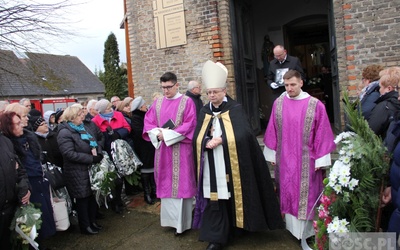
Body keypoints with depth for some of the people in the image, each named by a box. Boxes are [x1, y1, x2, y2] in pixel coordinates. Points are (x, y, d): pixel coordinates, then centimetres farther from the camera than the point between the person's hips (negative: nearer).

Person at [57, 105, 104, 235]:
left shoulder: (85, 128, 9)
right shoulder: (65, 133, -15)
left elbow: (96, 143, 13)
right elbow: (70, 154, -23)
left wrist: (98, 153, -9)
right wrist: (92, 158, -21)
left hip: (91, 169, 7)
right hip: (77, 173, -7)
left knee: (93, 196, 14)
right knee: (83, 198, 6)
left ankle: (92, 221, 32)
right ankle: (85, 226, 22)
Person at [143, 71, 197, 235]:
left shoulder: (187, 102, -4)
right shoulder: (157, 103, 10)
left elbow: (190, 125, -12)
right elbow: (148, 122, 8)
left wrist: (167, 135, -16)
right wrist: (158, 133, -13)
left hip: (180, 149, -5)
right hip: (162, 149, 5)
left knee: (180, 183, 0)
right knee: (165, 183, 11)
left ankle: (182, 222, 11)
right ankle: (171, 218, 25)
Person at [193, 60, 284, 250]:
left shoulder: (236, 110, -2)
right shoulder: (204, 112, 10)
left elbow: (243, 135, -13)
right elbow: (196, 139, 3)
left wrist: (221, 139, -20)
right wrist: (207, 142, -18)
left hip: (232, 166, -2)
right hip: (212, 168, 3)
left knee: (234, 198, 8)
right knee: (214, 202, 2)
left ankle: (236, 226, 30)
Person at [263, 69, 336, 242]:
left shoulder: (315, 105, -8)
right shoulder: (278, 103, 1)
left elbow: (322, 134, -6)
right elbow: (273, 131, 6)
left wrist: (320, 160, -7)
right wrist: (272, 154, 7)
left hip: (306, 160, -3)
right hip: (284, 159, 3)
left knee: (305, 195, 6)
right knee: (287, 192, 12)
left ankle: (306, 231, 20)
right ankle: (292, 227, 28)